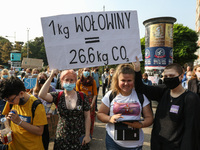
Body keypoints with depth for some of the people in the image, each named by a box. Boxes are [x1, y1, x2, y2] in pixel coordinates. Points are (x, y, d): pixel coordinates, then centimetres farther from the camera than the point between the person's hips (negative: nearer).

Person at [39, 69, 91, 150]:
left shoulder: (82, 97, -6)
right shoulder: (58, 96, -5)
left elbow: (87, 117, -3)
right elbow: (42, 95, -22)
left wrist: (87, 135, -5)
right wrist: (51, 77, -20)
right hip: (62, 137, 0)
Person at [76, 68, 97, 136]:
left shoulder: (93, 81, -1)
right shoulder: (79, 82, 2)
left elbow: (95, 94, -3)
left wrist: (92, 104, -11)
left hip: (90, 102, 0)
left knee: (90, 119, 6)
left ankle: (89, 135, 22)